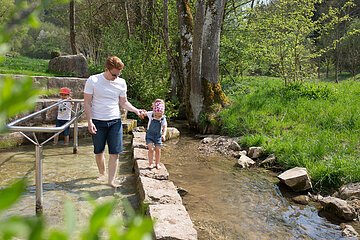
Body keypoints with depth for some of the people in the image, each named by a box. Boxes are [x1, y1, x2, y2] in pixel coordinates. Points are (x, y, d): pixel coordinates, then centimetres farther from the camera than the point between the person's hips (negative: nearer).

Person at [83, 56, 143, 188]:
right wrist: (89, 121, -12)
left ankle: (111, 180, 6)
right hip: (98, 122, -1)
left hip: (115, 121, 2)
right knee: (99, 151, 12)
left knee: (115, 152, -3)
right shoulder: (93, 80, -7)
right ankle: (102, 173, 36)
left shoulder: (121, 83, 1)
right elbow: (87, 102, -5)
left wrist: (136, 110, -7)